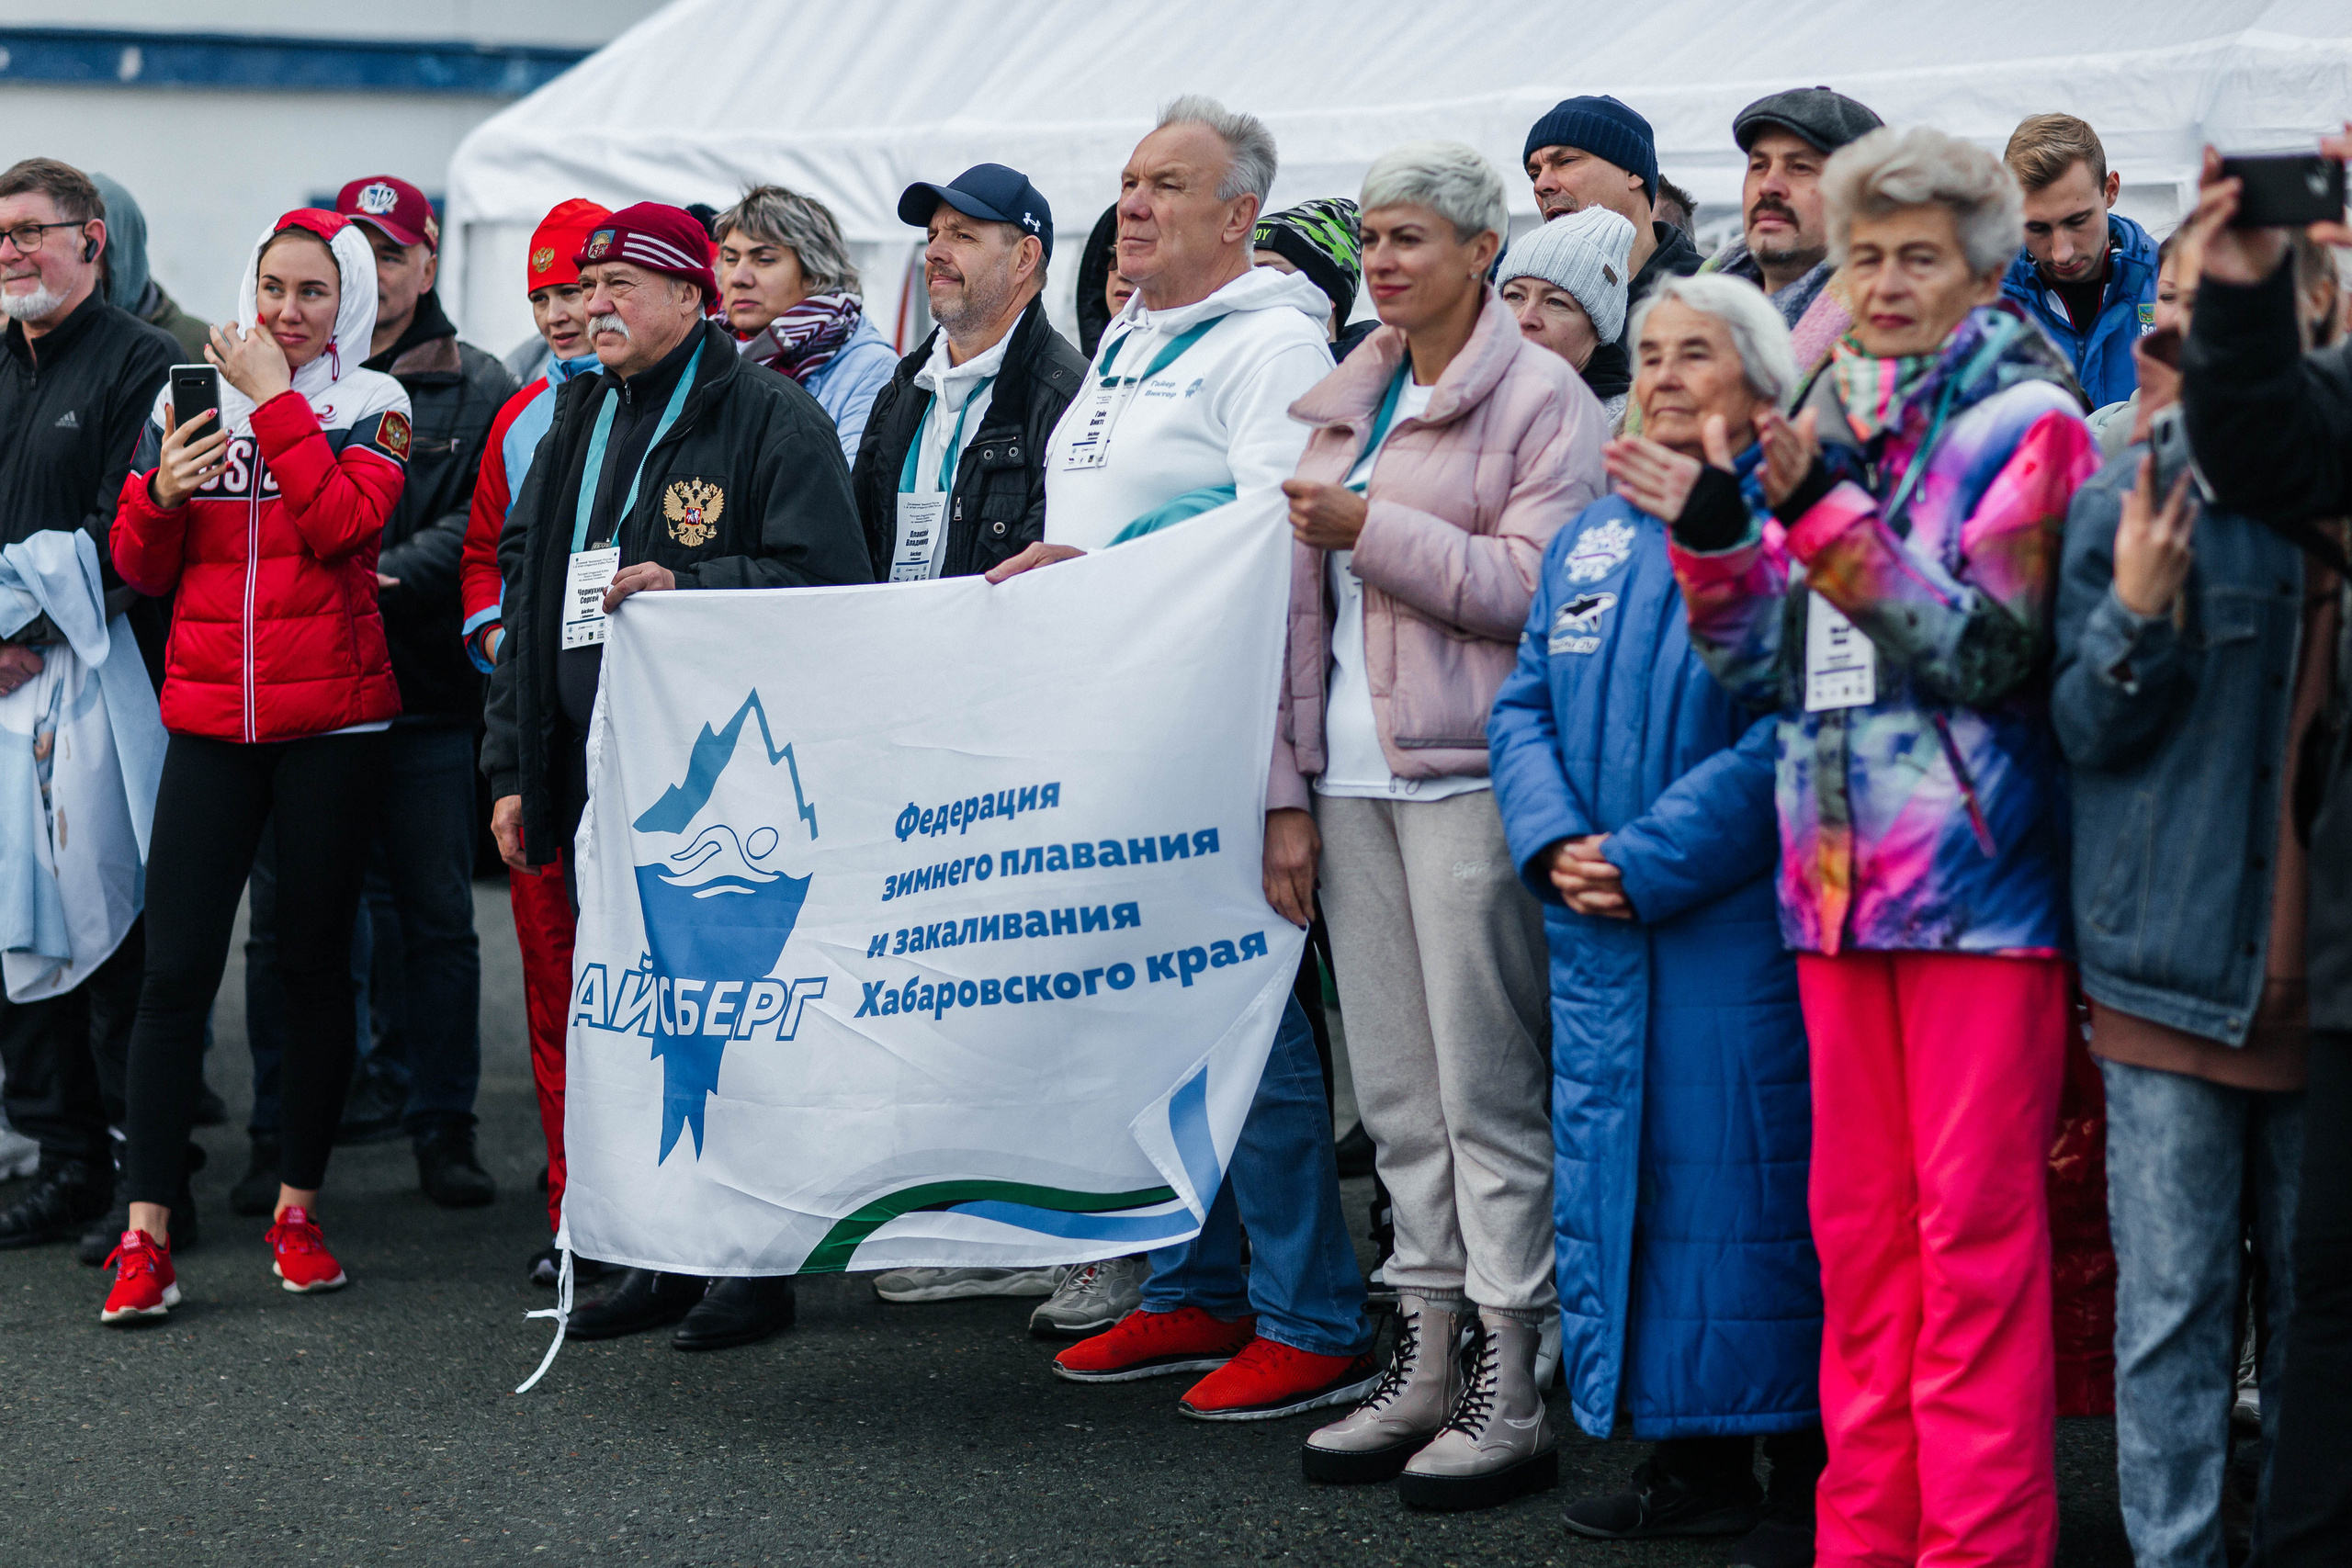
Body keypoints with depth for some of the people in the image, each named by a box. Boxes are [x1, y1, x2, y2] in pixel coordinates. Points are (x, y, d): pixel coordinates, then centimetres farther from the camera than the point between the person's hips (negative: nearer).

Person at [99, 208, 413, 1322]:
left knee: (315, 965, 6)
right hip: (209, 722, 2)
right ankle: (146, 1231, -6)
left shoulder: (370, 406, 2)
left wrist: (274, 398, -13)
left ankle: (298, 1207, 18)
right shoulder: (188, 398, 10)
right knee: (177, 969, -6)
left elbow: (346, 521, -18)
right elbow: (141, 569, 12)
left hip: (332, 722, -2)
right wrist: (162, 494, -8)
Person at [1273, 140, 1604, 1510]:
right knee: (1395, 1089, 8)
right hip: (1356, 779, 7)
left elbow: (1536, 587, -13)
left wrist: (1376, 530, -16)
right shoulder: (1349, 403, 18)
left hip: (1469, 776, -7)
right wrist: (1291, 792, 12)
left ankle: (1511, 1395, -1)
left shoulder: (1540, 396, -3)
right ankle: (1427, 1368, 14)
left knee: (1487, 1087, -5)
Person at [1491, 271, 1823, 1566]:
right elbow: (1526, 705, 13)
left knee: (1741, 1173, -6)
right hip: (1598, 931, 7)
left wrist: (1650, 861, -18)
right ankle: (1688, 1457, 20)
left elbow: (1787, 728, -17)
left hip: (1736, 921, -7)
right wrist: (1554, 842, -5)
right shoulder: (1594, 537, 15)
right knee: (1617, 1170, 9)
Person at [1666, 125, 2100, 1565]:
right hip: (1839, 876, 6)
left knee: (1974, 1227, -5)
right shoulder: (1837, 425, 15)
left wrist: (1823, 509, -19)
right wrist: (1711, 525, -3)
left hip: (1977, 885, -6)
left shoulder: (2025, 422, -3)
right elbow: (1768, 664, 13)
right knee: (1857, 1225, 10)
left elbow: (1987, 647, -14)